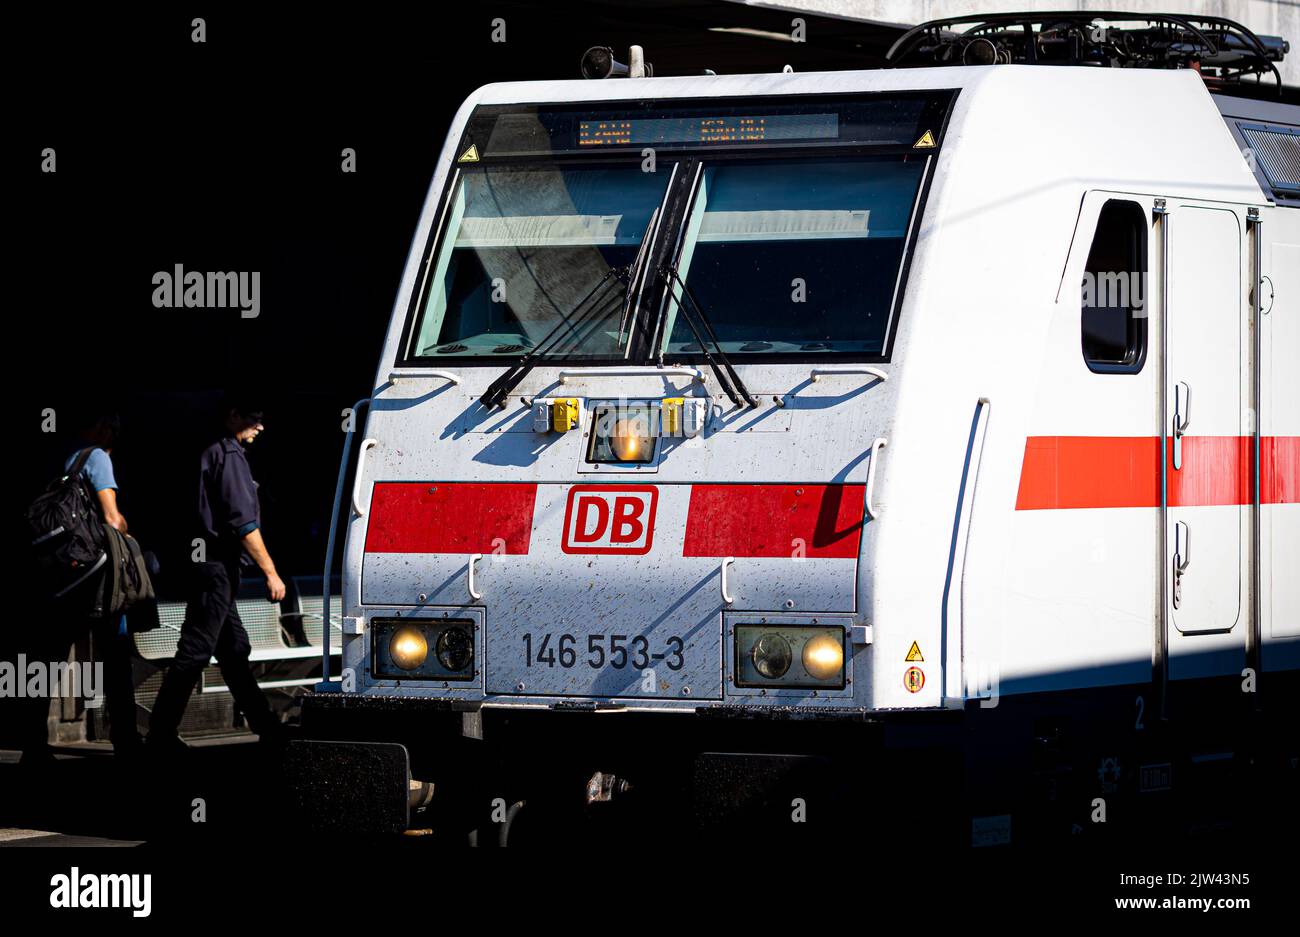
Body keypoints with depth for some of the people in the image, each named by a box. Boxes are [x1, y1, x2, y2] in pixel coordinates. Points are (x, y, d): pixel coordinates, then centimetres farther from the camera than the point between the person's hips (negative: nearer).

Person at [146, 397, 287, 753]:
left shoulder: (214, 453, 19)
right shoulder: (230, 455, -11)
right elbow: (243, 523, -17)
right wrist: (271, 573, -15)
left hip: (214, 567, 10)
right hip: (216, 567, -10)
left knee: (235, 651, 12)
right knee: (194, 653, -8)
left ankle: (266, 728, 18)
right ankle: (162, 734, -8)